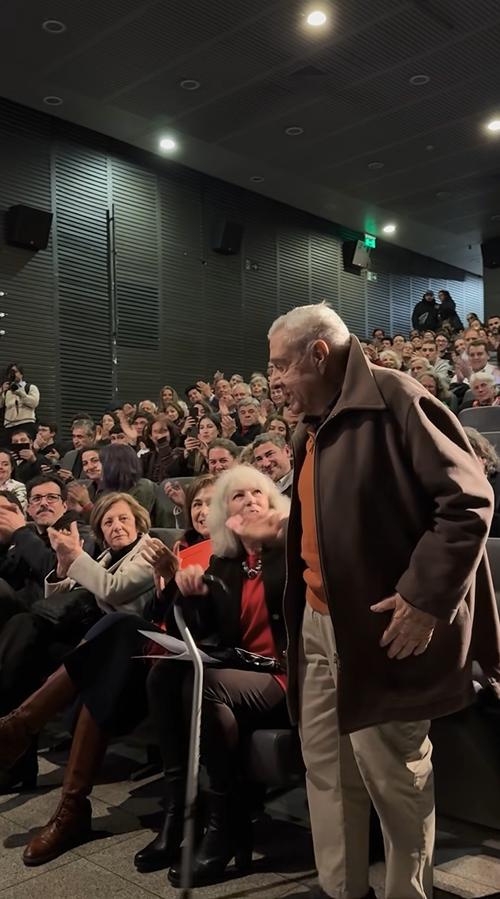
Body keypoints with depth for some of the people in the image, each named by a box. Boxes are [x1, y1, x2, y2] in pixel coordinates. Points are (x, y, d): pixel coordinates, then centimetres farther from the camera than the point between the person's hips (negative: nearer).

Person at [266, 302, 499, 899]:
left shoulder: (393, 400, -14)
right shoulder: (313, 427, 14)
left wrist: (427, 596, -22)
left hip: (385, 626, -8)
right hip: (319, 624, 9)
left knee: (393, 778, 7)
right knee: (326, 768, 17)